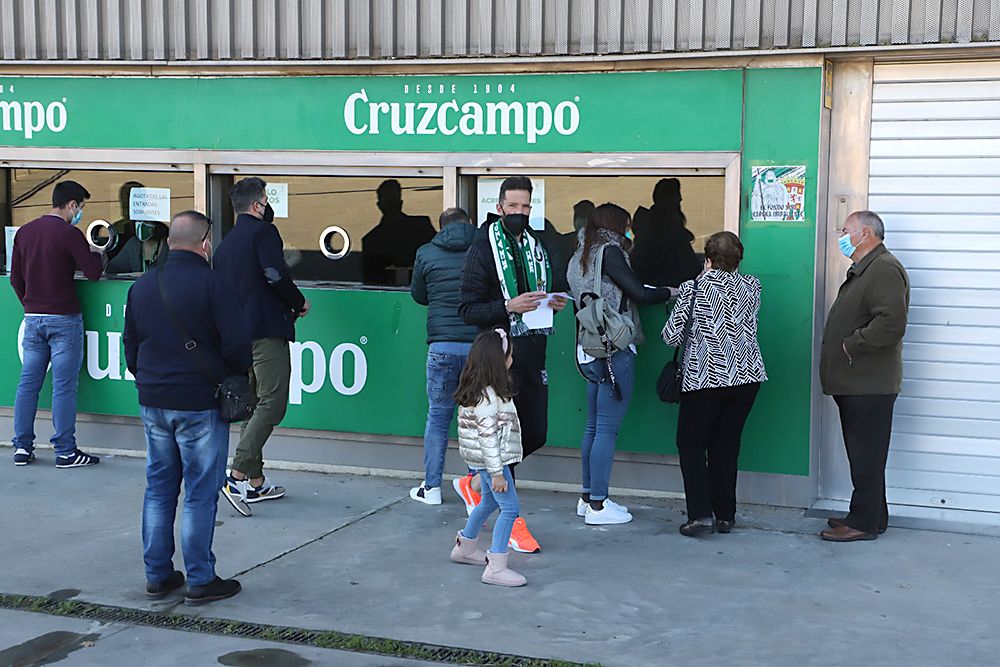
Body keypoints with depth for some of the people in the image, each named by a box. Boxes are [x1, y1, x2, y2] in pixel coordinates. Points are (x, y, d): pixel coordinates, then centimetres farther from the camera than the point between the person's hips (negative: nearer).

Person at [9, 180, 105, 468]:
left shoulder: (25, 232, 9)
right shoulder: (69, 233, -11)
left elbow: (15, 277, 13)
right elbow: (94, 272, -12)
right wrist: (96, 254, 7)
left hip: (32, 317, 6)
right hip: (64, 318, -6)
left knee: (28, 383, 10)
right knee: (64, 386, -2)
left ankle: (22, 447, 13)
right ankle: (65, 451, 1)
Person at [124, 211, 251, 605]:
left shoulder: (142, 286, 8)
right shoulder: (211, 283, -13)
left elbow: (130, 346, 14)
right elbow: (236, 344, -15)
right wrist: (237, 376, 4)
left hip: (152, 403, 6)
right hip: (200, 403, -6)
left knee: (159, 488, 14)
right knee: (201, 493, 1)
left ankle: (157, 575, 20)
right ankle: (200, 581, 6)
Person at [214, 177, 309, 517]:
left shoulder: (225, 243, 19)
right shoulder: (263, 231, -5)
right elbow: (275, 274, -19)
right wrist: (299, 303, -3)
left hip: (237, 333, 9)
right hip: (267, 331, -9)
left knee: (251, 405, 12)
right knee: (272, 404, -9)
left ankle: (255, 483, 14)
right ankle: (238, 476, -17)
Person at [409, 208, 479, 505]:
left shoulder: (426, 253, 6)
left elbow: (418, 295, 18)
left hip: (442, 345, 0)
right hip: (482, 345, 0)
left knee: (438, 416, 9)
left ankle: (431, 487, 13)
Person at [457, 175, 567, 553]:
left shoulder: (536, 248, 15)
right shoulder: (482, 249, -6)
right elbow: (468, 309, -10)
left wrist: (553, 305, 5)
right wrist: (509, 307, -23)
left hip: (532, 355, 7)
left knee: (535, 434, 9)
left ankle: (474, 484, 29)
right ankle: (511, 520, 8)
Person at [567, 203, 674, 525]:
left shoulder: (582, 256, 16)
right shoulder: (609, 251, -9)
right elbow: (639, 294, -13)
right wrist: (671, 291, 3)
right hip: (615, 350, -9)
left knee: (594, 426, 15)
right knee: (607, 428, -5)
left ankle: (588, 497, 21)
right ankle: (598, 505, -2)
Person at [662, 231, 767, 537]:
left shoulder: (694, 287, -5)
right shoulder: (752, 286, 5)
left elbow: (671, 335, -6)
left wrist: (690, 339, 14)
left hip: (704, 376, -4)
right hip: (746, 375, 4)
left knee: (691, 443, 7)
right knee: (726, 444, 13)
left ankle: (700, 514, -5)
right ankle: (725, 516, 14)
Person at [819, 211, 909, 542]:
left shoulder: (885, 270, -15)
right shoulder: (863, 270, 20)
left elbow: (891, 323, -27)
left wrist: (851, 345, -19)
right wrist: (846, 345, 15)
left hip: (869, 386, -10)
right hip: (854, 383, 10)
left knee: (866, 455, -4)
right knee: (862, 453, 15)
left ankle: (865, 522, 2)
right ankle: (873, 515, 24)